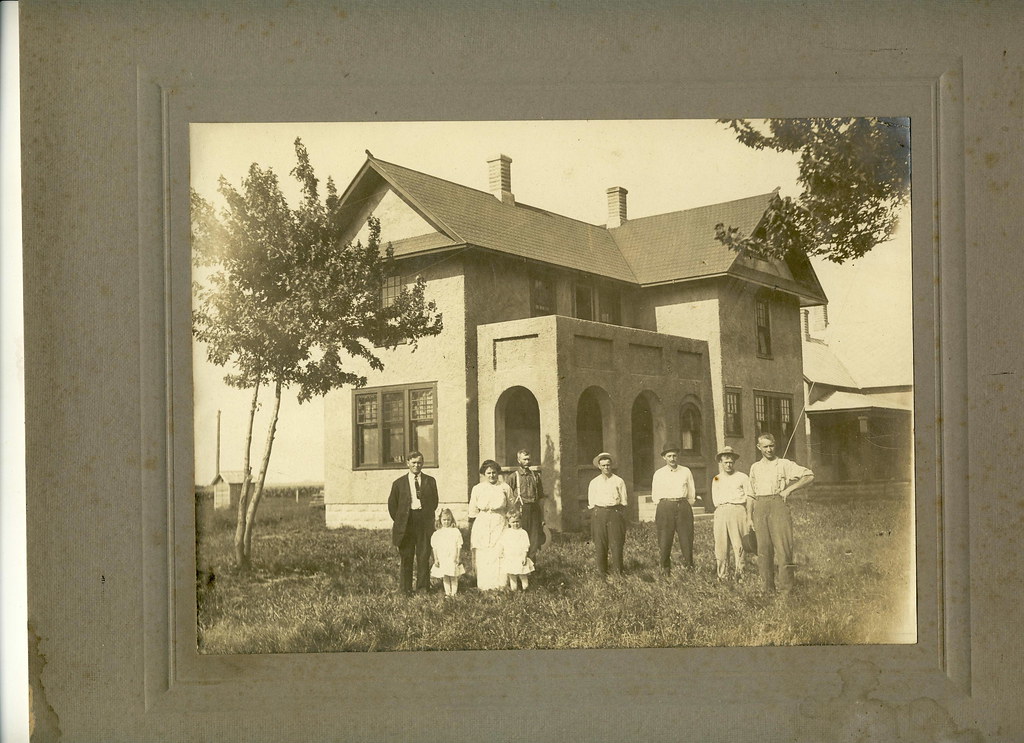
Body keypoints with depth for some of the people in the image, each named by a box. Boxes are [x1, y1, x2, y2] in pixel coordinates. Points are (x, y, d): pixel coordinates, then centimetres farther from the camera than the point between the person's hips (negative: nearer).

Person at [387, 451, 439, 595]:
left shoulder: (430, 481, 8)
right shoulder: (399, 483, 5)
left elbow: (434, 501, 15)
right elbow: (392, 504, 8)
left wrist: (428, 517, 8)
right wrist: (399, 521, 5)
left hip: (424, 523, 1)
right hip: (406, 522, -1)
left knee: (424, 556, 2)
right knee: (406, 557, 3)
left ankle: (423, 587, 10)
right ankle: (405, 588, 10)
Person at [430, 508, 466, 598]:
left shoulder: (456, 532, 1)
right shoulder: (437, 534, 4)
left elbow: (459, 546, 1)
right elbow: (434, 547, 5)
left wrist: (458, 558, -4)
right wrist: (436, 559, 0)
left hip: (453, 559, -1)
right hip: (442, 560, 1)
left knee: (453, 577, 3)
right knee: (445, 577, 5)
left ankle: (454, 593, 9)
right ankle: (447, 593, 12)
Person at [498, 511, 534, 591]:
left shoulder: (523, 533, -3)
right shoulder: (506, 532, 7)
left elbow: (526, 546, -6)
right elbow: (501, 544, 12)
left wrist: (524, 556, -12)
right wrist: (501, 553, 2)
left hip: (520, 558, -3)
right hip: (509, 558, 3)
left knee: (522, 574, -1)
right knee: (511, 575, 9)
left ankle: (525, 586, 10)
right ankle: (513, 587, 17)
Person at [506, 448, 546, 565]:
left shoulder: (535, 476, 13)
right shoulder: (513, 477, 1)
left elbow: (541, 498, 15)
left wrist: (542, 518, 11)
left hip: (534, 511, 4)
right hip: (520, 511, -3)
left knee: (534, 541, 4)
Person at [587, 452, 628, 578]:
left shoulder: (619, 481, 6)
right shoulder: (594, 482, 9)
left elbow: (623, 501, 9)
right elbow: (591, 503, 12)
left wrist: (622, 516, 5)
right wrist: (596, 514, 5)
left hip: (615, 512, -1)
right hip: (599, 513, 1)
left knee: (617, 543, -4)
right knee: (600, 545, 0)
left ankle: (617, 572, 3)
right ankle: (602, 572, 8)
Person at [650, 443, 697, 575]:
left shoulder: (686, 472, 10)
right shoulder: (658, 474, 8)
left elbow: (691, 494, 16)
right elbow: (655, 497, 13)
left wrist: (685, 507, 11)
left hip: (683, 506, 1)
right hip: (665, 506, -1)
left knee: (687, 539, -3)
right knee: (664, 541, -3)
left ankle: (689, 567, 5)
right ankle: (665, 569, 6)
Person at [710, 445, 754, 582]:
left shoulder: (742, 477, 10)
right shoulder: (716, 479, 20)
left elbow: (749, 498, 5)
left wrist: (749, 518, -4)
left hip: (738, 511, -3)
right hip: (721, 513, 3)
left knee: (738, 545, -7)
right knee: (720, 545, -2)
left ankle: (740, 576, -6)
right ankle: (722, 577, 1)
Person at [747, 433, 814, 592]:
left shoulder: (785, 464, 6)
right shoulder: (755, 467, 18)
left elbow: (809, 476, 2)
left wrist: (789, 489, -6)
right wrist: (750, 518, 16)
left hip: (778, 504, -4)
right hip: (760, 507, 4)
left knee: (783, 547, -10)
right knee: (763, 549, 1)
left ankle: (786, 588, -9)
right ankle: (768, 588, 6)